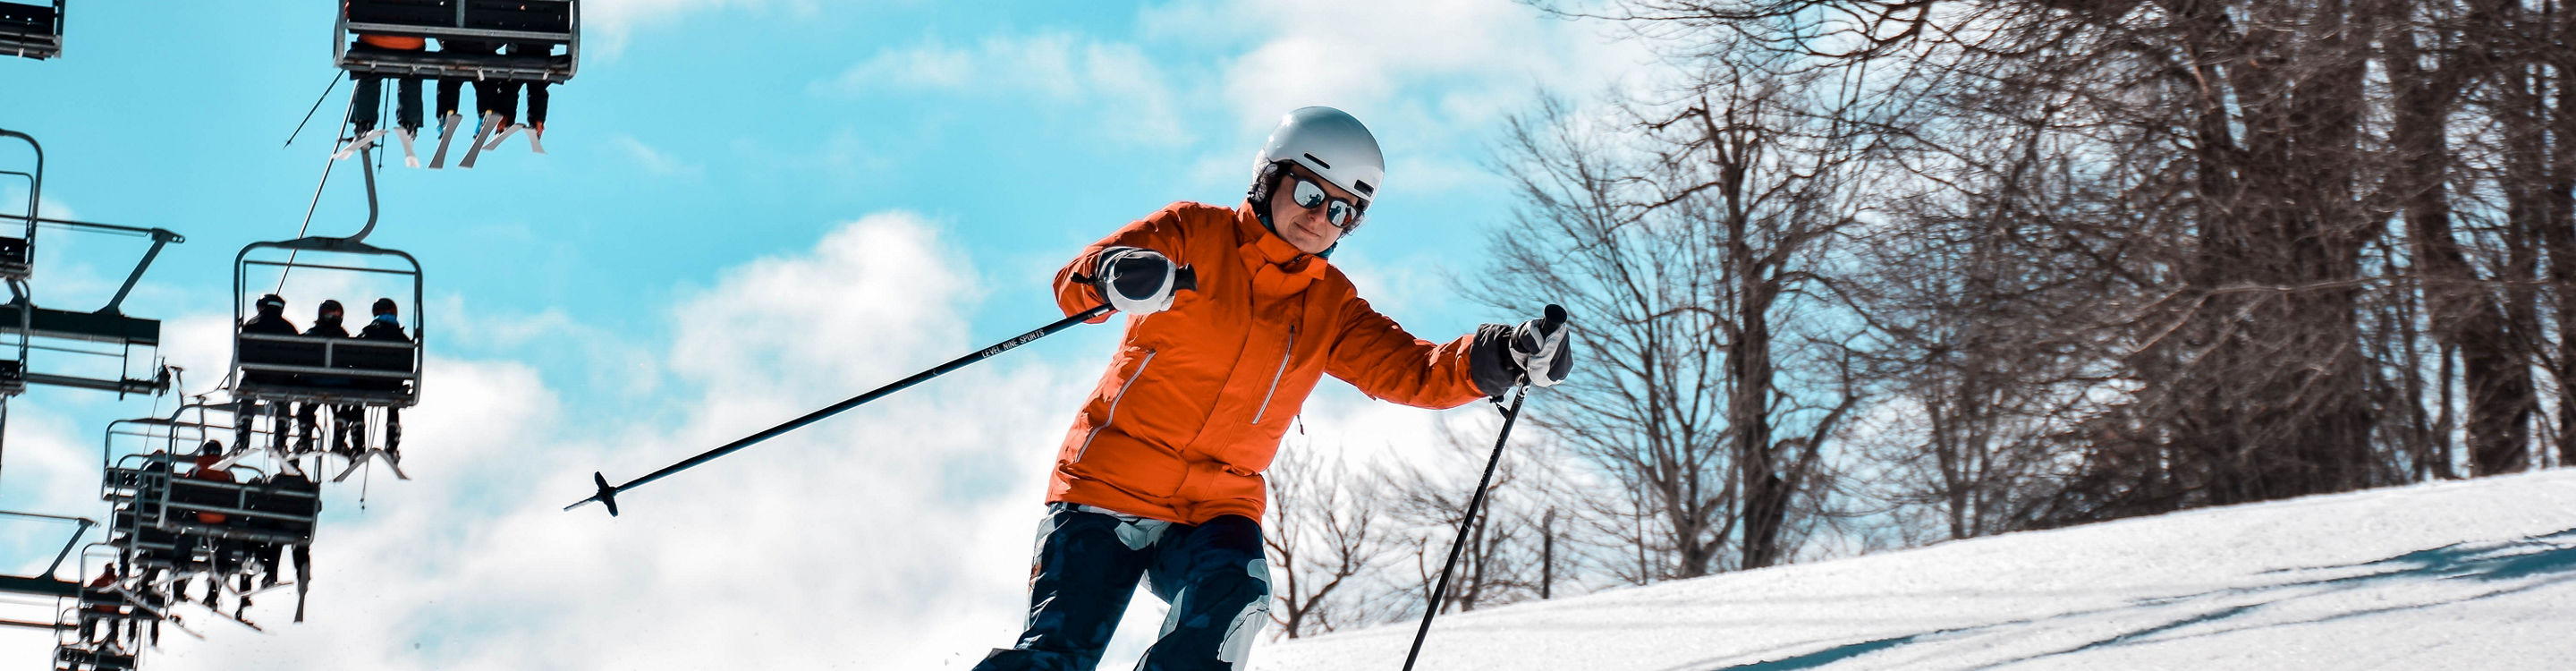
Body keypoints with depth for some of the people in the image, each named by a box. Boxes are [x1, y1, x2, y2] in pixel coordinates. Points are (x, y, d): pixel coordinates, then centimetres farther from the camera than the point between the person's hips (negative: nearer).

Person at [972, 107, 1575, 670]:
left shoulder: (1330, 307, 11)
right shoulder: (1193, 234, -1)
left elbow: (1412, 372, 1)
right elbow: (1074, 285, -12)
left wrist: (1502, 357, -18)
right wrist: (1115, 275, -38)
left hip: (1218, 509, 3)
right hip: (1110, 481, -3)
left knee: (1232, 600, -29)